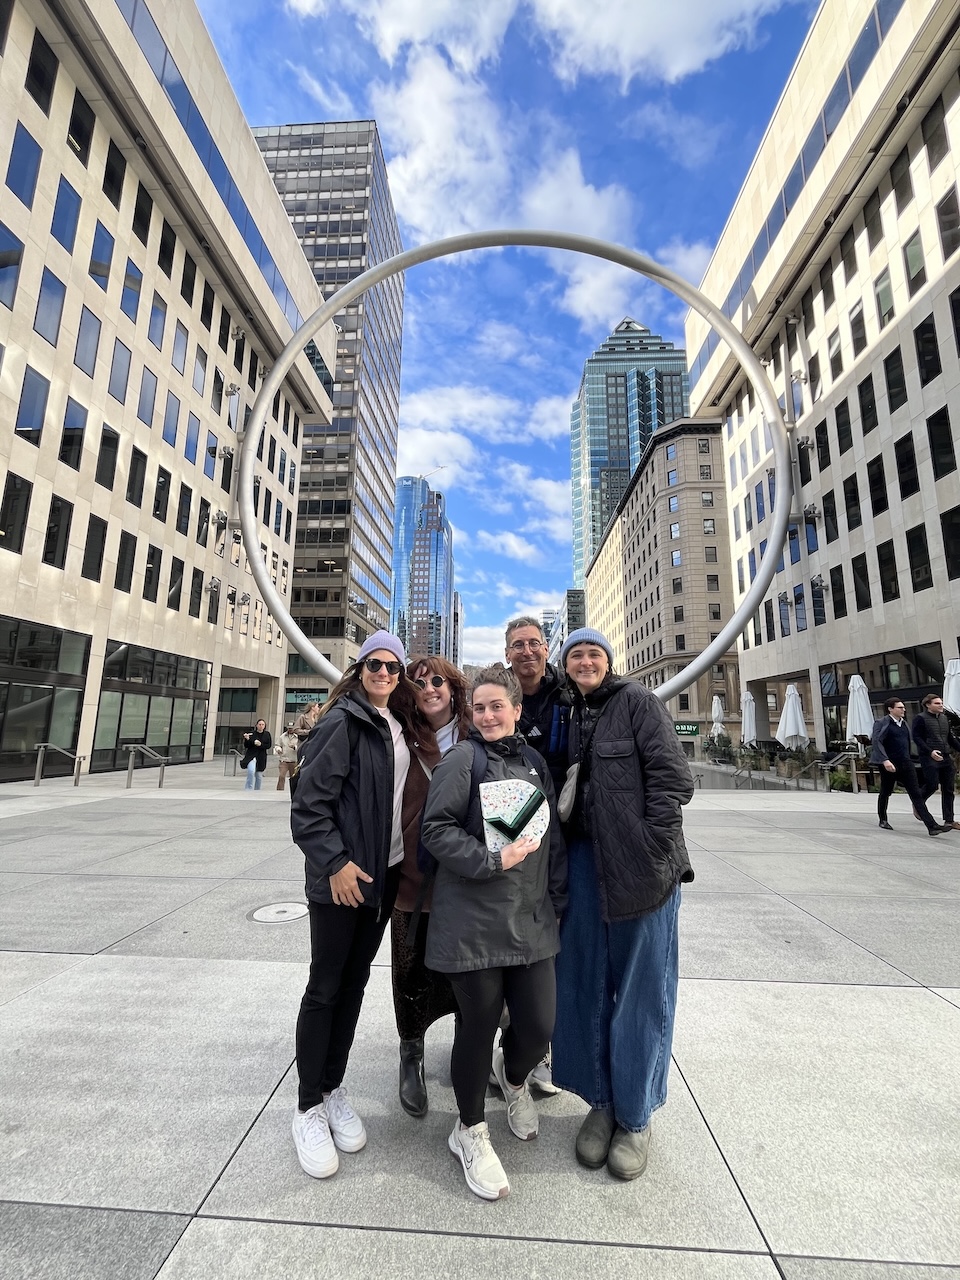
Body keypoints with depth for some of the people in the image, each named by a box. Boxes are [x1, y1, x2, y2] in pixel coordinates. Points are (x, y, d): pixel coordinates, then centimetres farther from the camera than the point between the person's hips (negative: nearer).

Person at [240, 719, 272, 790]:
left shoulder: (267, 735, 6)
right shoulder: (251, 733, 0)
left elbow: (269, 745, 2)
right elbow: (246, 746, 0)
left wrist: (261, 744, -14)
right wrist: (247, 739, -18)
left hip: (261, 757, 3)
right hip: (251, 756, -3)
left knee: (259, 775, 8)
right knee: (251, 771, -24)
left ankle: (256, 791, 22)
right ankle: (249, 789, -13)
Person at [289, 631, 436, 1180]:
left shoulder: (402, 727, 8)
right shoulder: (343, 720, -13)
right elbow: (311, 799, -16)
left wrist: (399, 863, 11)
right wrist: (335, 862, -19)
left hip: (384, 871, 6)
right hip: (341, 874, -6)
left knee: (354, 982, 17)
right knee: (325, 987, 7)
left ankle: (334, 1088, 35)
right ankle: (309, 1107, 25)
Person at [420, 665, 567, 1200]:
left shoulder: (535, 762, 9)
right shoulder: (462, 758, -8)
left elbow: (554, 836, 15)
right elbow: (437, 829, -13)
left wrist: (558, 900, 13)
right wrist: (493, 860, -21)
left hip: (532, 919, 5)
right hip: (473, 921, -5)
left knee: (539, 1026, 8)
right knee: (479, 1025, 8)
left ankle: (514, 1077, 45)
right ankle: (471, 1131, 37)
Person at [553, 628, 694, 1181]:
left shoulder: (637, 701, -6)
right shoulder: (569, 716, 10)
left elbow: (674, 779, -12)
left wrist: (649, 854, -15)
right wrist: (564, 855, 6)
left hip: (642, 866, -5)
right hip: (585, 863, 5)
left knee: (641, 989, 8)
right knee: (586, 984, 13)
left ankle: (636, 1116, 29)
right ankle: (601, 1102, 33)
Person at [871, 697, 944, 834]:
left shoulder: (904, 723, 11)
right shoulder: (882, 723, -11)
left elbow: (907, 742, 21)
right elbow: (876, 742, -21)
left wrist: (908, 758, 20)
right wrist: (885, 760, -30)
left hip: (906, 763, 6)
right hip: (889, 764, -6)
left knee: (917, 794, -1)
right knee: (885, 793, 9)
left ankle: (931, 826, -5)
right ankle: (883, 821, 25)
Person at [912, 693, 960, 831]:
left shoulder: (944, 717, 15)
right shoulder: (921, 718, -6)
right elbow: (917, 737, -12)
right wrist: (930, 751, -21)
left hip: (946, 758, 7)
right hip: (930, 758, -7)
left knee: (949, 790, 7)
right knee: (932, 786, -11)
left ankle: (949, 821, 14)